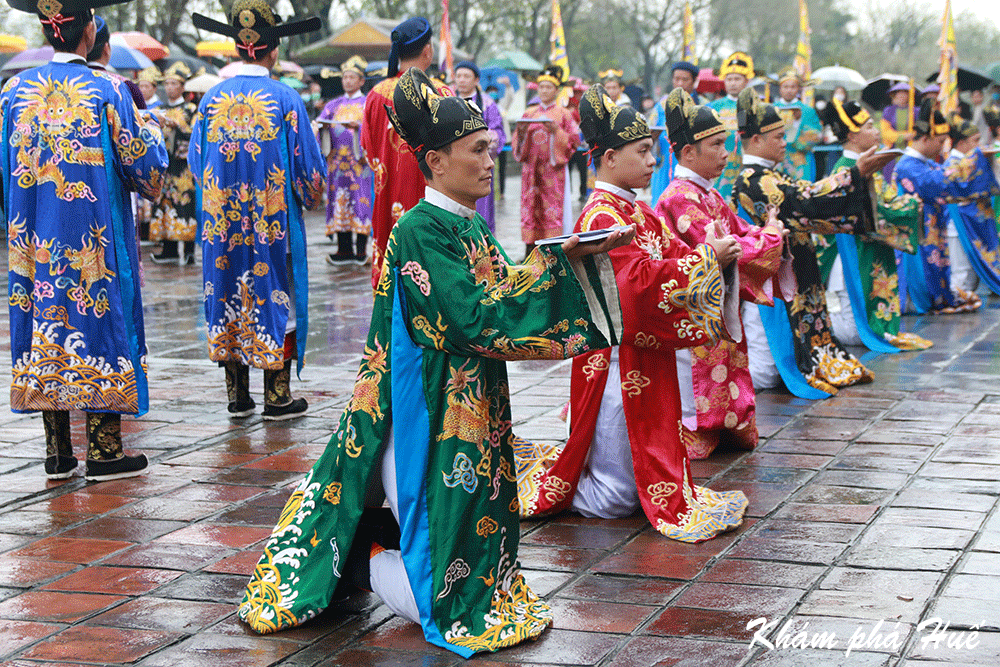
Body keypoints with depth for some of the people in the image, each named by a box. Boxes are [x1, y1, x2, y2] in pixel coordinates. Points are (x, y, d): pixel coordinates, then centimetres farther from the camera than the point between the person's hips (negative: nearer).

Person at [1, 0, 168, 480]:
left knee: (44, 322, 9)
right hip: (96, 241, -4)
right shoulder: (108, 91, -10)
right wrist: (151, 131, 15)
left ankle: (57, 452, 13)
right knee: (96, 317, 2)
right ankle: (103, 451, 4)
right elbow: (144, 170, -5)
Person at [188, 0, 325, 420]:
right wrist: (311, 198, 15)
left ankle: (237, 396, 14)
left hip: (221, 222, 3)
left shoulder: (212, 100, 1)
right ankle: (277, 397, 6)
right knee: (273, 297, 4)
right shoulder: (285, 100, -9)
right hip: (274, 223, -3)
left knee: (229, 297, 10)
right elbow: (308, 167, -5)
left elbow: (196, 163, 10)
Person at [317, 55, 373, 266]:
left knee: (360, 200, -8)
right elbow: (318, 124, 10)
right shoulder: (334, 104, 19)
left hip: (359, 159, -4)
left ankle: (361, 249, -5)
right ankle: (344, 250, 3)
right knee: (339, 201, 0)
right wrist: (322, 125, -13)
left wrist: (358, 126, -24)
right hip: (337, 160, 4)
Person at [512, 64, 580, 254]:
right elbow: (516, 142, 14)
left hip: (553, 168, -3)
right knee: (529, 206, -1)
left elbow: (573, 141, -1)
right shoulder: (529, 113, 15)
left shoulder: (564, 114, 6)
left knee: (552, 208, -8)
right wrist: (521, 133, -7)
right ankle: (530, 250, 2)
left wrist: (556, 131, -16)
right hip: (531, 167, 3)